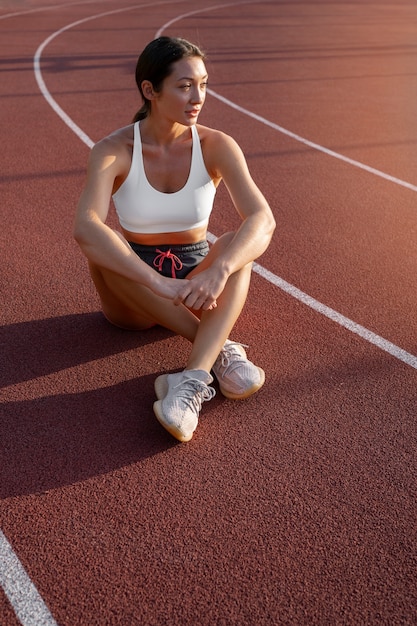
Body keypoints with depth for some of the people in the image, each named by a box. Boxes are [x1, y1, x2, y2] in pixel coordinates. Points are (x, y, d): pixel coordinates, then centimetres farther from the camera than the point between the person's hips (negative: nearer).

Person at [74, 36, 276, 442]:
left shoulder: (217, 146, -11)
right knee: (100, 244, -32)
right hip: (132, 298, 0)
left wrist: (218, 271, -44)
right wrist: (161, 284, -44)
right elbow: (85, 228, -35)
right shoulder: (113, 151, -16)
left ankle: (193, 379, -44)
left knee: (237, 244, -29)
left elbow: (262, 219, -26)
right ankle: (221, 350, -30)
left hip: (196, 291, 1)